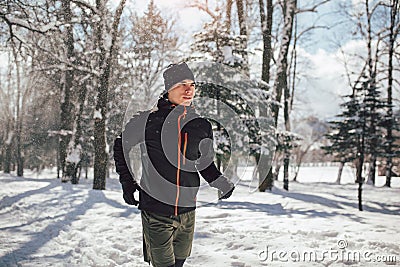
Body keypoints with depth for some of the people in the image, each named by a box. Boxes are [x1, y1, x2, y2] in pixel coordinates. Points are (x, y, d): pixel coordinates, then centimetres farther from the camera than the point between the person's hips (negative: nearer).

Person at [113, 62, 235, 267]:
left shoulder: (202, 125, 1)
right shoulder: (148, 120, -9)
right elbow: (121, 145, 7)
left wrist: (221, 183, 0)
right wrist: (127, 182, 2)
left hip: (187, 211, 4)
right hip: (156, 212, -4)